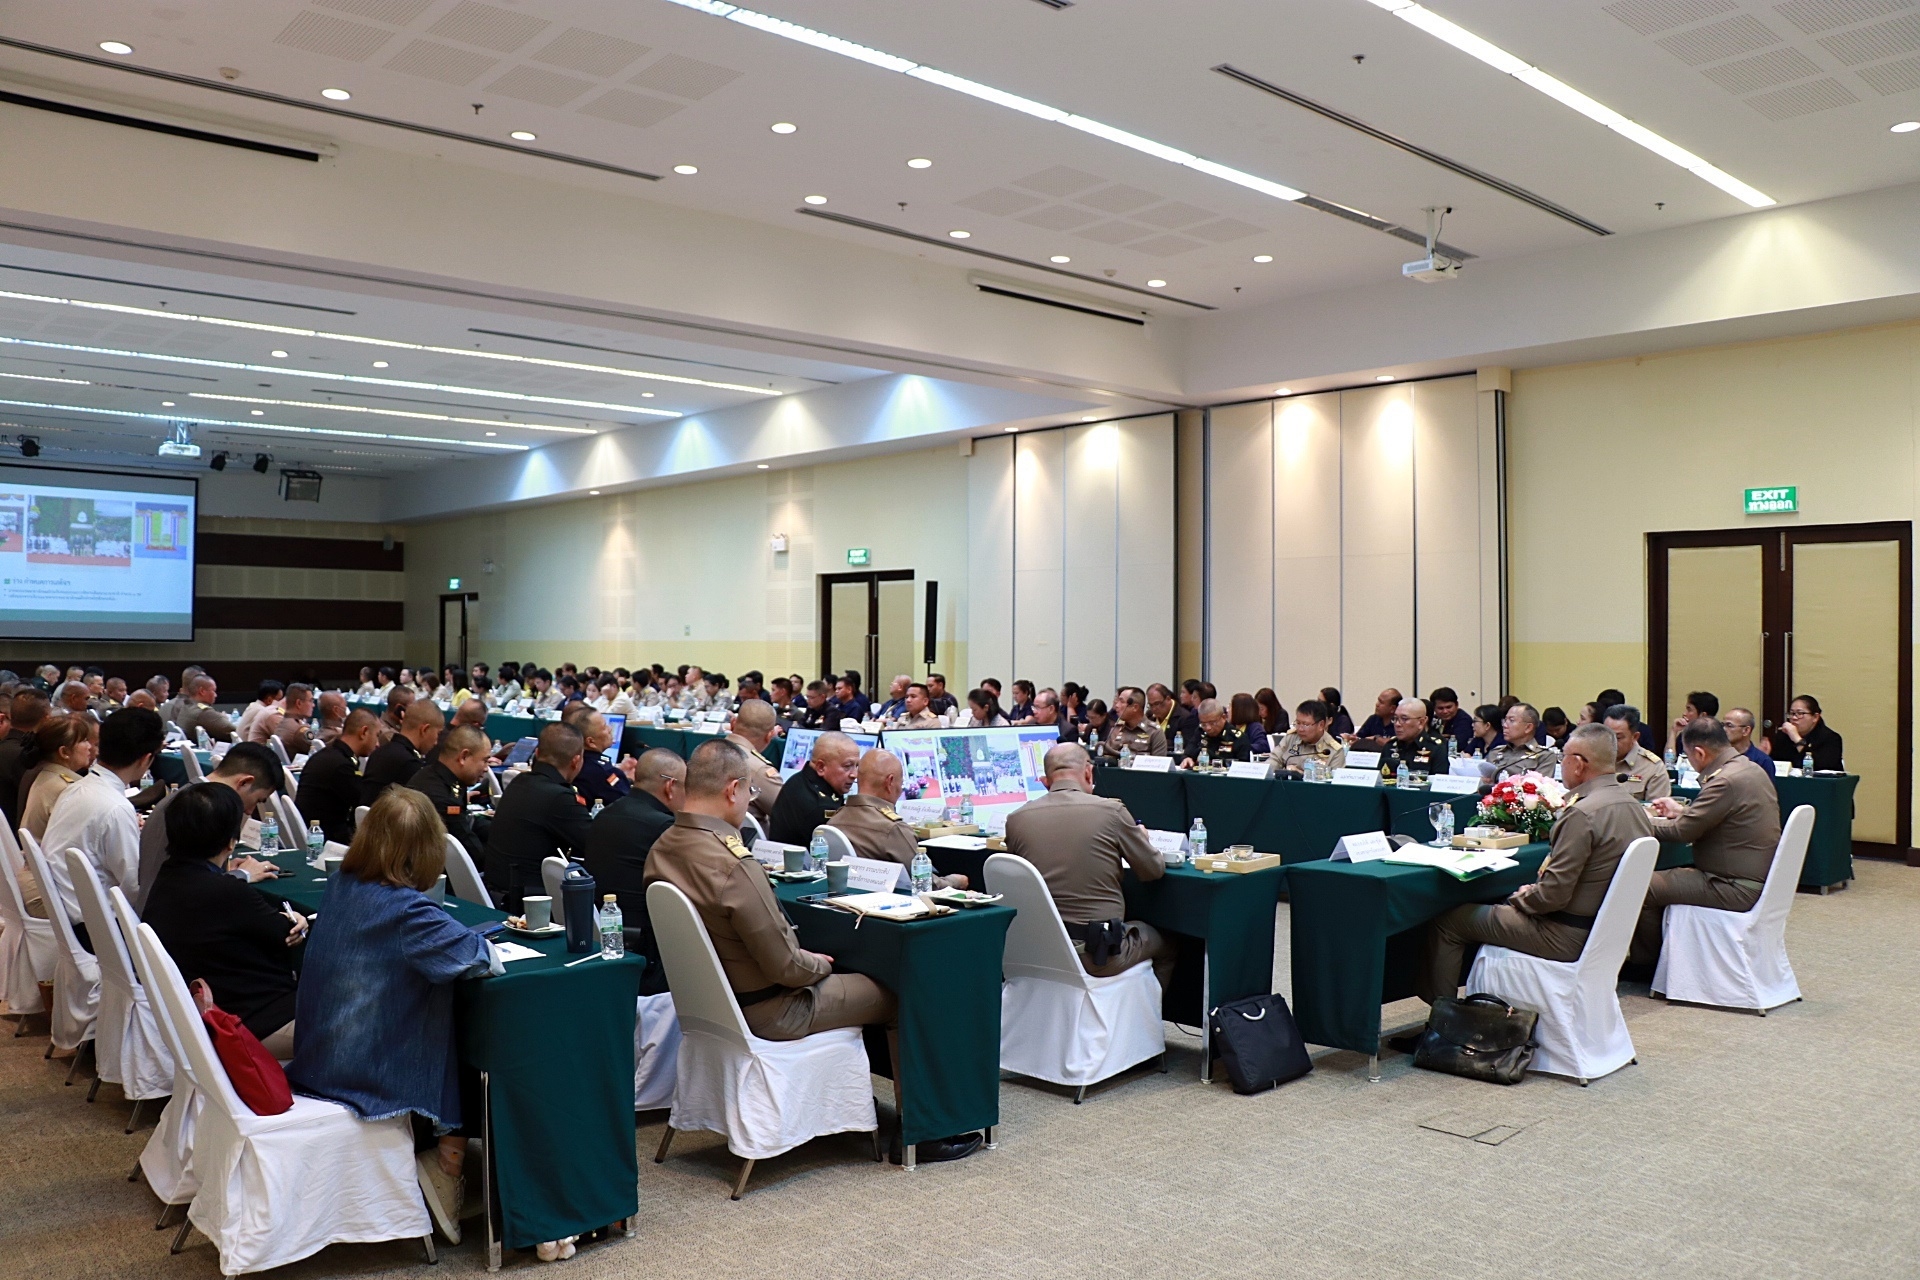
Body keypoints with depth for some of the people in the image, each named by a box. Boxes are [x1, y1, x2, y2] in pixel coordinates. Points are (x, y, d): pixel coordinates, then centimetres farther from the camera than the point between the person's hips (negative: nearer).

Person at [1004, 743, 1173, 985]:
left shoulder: (1016, 819, -2)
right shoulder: (1112, 811, -11)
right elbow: (1154, 870, 2)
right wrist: (1141, 838, 24)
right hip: (1099, 953, -4)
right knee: (1165, 943, 26)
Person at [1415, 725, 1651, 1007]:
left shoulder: (1583, 814, -26)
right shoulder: (1634, 808, 4)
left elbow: (1554, 893, -26)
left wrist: (1521, 897, -4)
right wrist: (1531, 894, 12)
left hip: (1566, 936, -10)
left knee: (1449, 920, 1)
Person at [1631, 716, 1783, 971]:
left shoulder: (1726, 781, -24)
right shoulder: (1751, 769, 7)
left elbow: (1682, 831, -18)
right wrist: (1682, 810, 21)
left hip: (1737, 888, -11)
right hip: (1756, 878, 11)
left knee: (1645, 887, -10)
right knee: (1665, 877, 22)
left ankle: (1644, 965, 10)